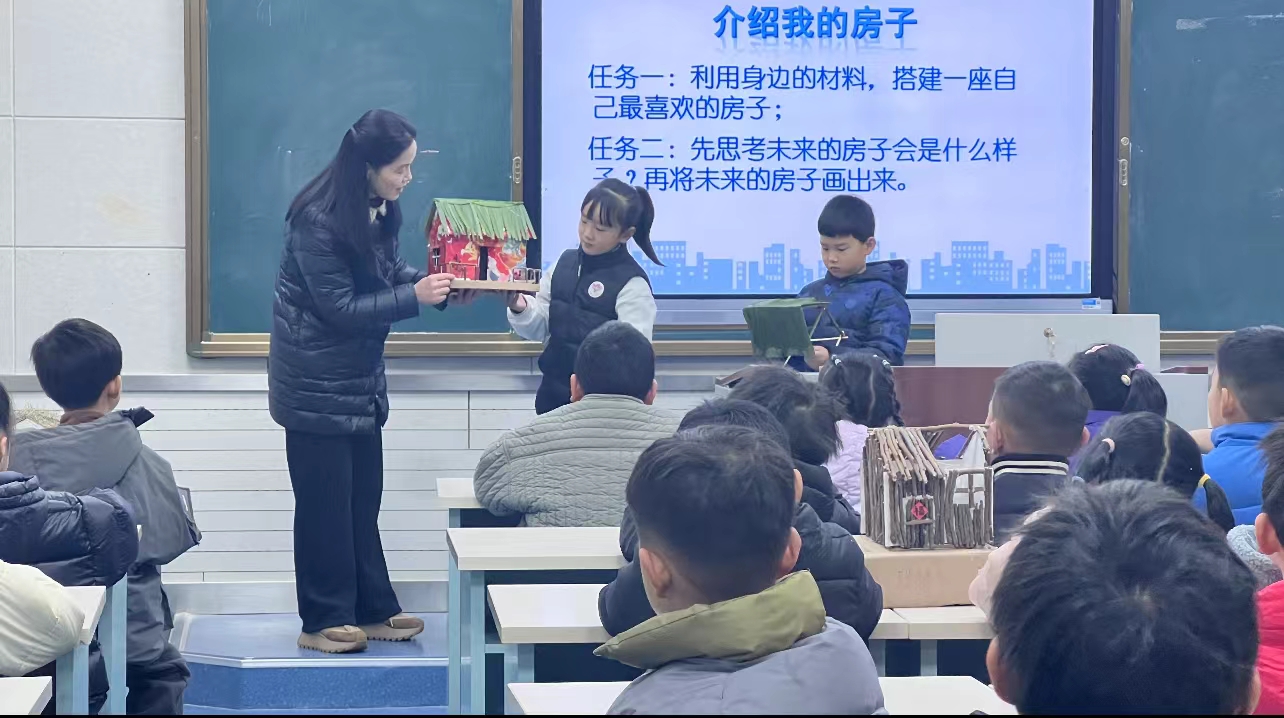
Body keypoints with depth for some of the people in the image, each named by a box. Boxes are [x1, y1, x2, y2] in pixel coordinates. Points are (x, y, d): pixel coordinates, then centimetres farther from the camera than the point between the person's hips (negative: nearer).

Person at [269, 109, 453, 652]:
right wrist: (415, 297, -23)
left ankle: (372, 611, 20)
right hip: (317, 383, -8)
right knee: (325, 502, -1)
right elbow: (339, 308, -23)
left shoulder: (382, 211, 0)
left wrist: (440, 286, -4)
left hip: (360, 377, 8)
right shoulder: (317, 221, -23)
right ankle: (324, 621, 8)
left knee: (363, 497, 12)